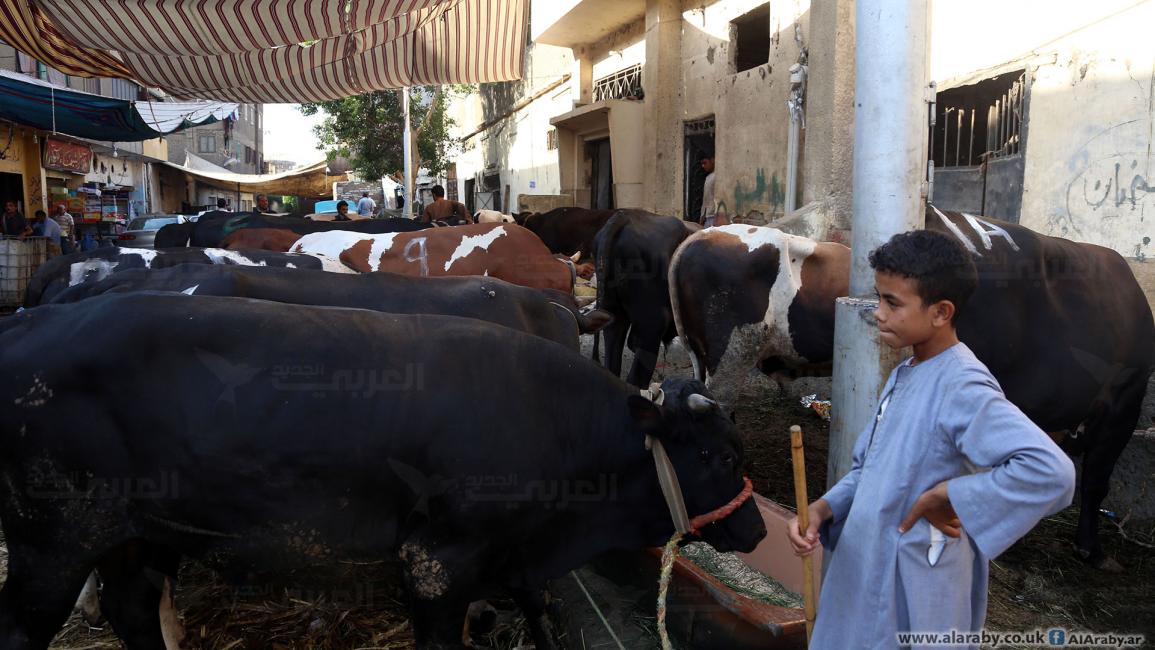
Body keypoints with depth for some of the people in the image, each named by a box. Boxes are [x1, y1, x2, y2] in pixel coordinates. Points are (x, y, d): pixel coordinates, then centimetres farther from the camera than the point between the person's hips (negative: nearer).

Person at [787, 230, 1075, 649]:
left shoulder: (963, 388, -21)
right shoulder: (904, 375, 6)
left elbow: (1051, 471, -33)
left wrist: (945, 497, -25)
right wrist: (822, 509, -6)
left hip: (912, 591, -8)